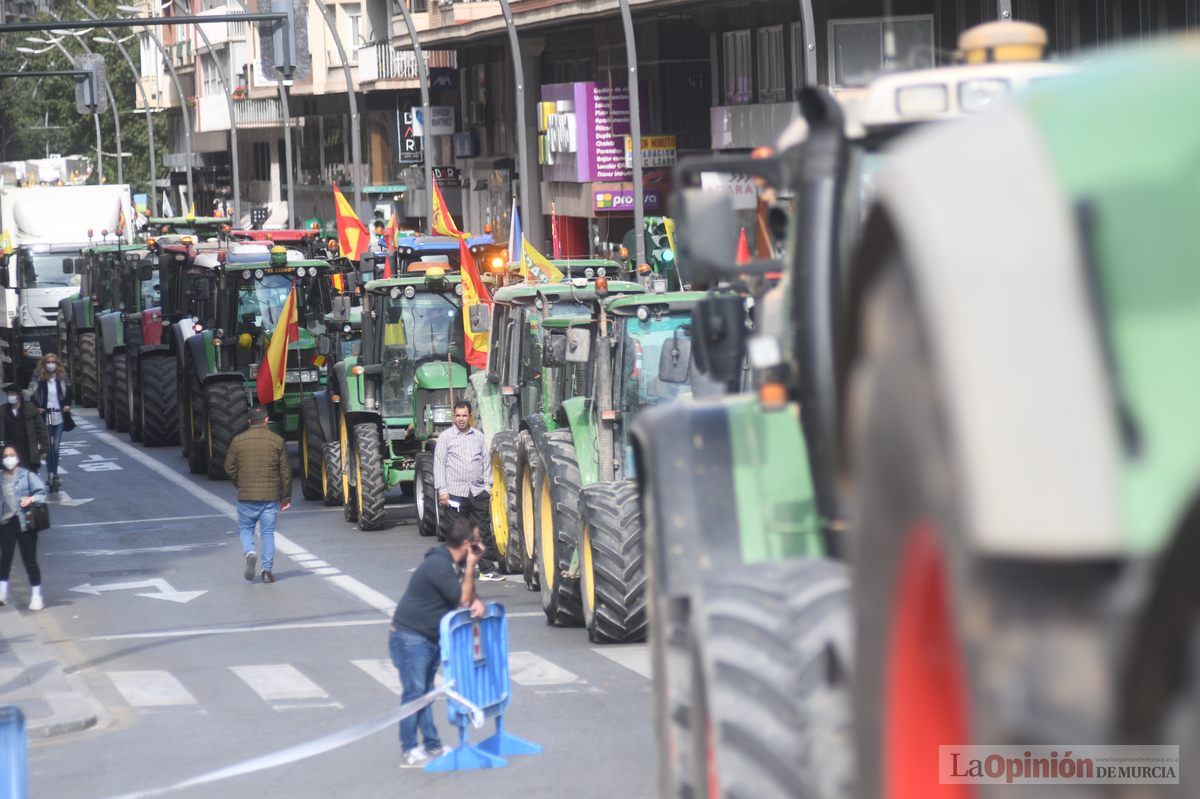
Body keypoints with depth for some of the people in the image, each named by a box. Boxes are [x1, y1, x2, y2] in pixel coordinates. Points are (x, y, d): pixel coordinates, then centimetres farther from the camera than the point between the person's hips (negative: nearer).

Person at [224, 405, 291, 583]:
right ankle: (267, 570, 5)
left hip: (246, 496, 0)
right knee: (268, 532, 8)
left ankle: (249, 553, -12)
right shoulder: (277, 441, -2)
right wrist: (286, 497, 9)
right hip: (271, 496, 0)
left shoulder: (238, 441, -2)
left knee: (245, 528, 15)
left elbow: (229, 468, 1)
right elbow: (286, 472, 0)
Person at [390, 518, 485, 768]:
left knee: (425, 693, 14)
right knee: (414, 693, -7)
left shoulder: (449, 561, 6)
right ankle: (408, 752, -3)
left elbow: (465, 593, 14)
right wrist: (471, 566, -18)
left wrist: (475, 601, -8)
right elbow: (462, 599, -20)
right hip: (410, 638, -10)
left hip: (430, 638, 10)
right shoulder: (438, 565, -24)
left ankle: (433, 746, 19)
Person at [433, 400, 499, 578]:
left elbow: (486, 462, 17)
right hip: (455, 493, -3)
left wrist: (488, 486, 11)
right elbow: (439, 464, 0)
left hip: (478, 492, 3)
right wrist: (442, 490, -7)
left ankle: (487, 570, 10)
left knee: (483, 532, 4)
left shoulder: (479, 436, 12)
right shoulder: (446, 437, 2)